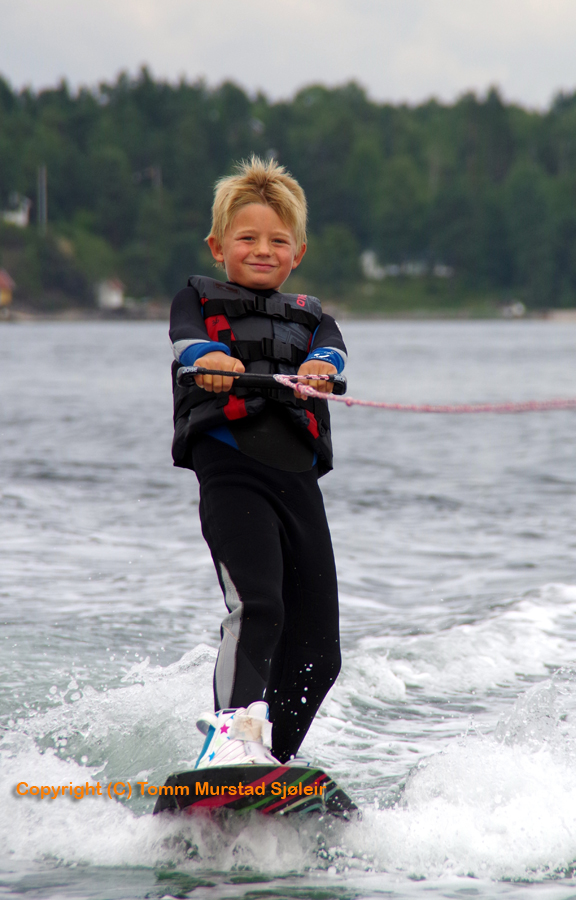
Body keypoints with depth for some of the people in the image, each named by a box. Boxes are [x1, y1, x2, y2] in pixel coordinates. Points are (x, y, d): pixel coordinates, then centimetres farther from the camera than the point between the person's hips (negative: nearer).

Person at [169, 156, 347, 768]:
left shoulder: (309, 315, 26)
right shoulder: (199, 298, 17)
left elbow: (329, 349, 2)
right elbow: (187, 338, -6)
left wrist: (317, 367, -23)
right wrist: (207, 360, -32)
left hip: (299, 479, 4)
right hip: (231, 469, -4)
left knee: (318, 649, 2)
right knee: (255, 604, -27)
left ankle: (271, 758, 14)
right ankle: (233, 732, -32)